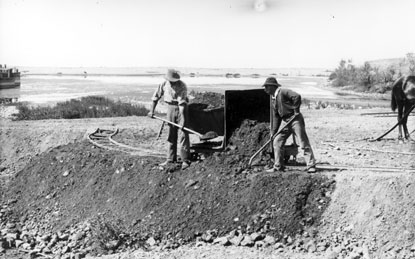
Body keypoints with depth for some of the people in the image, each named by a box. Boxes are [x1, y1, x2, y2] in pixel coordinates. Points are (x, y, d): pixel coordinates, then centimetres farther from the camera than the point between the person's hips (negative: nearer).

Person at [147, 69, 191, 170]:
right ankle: (171, 159, 16)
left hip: (181, 108, -4)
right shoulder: (164, 84, -6)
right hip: (170, 108, 5)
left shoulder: (182, 86, -20)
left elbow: (182, 103, -26)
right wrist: (151, 111, 2)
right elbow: (156, 96, 5)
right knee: (171, 134, 8)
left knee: (183, 134, -8)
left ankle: (185, 160, -6)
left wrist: (182, 119, -31)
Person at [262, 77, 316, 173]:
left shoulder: (283, 92, -10)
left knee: (304, 143, -8)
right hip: (287, 123, 9)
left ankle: (311, 166, -5)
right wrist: (273, 131, 10)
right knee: (277, 142, 6)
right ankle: (278, 167, 11)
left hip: (296, 120, -9)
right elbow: (276, 116, 16)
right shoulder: (273, 99, 15)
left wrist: (296, 109, -17)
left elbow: (297, 96, -26)